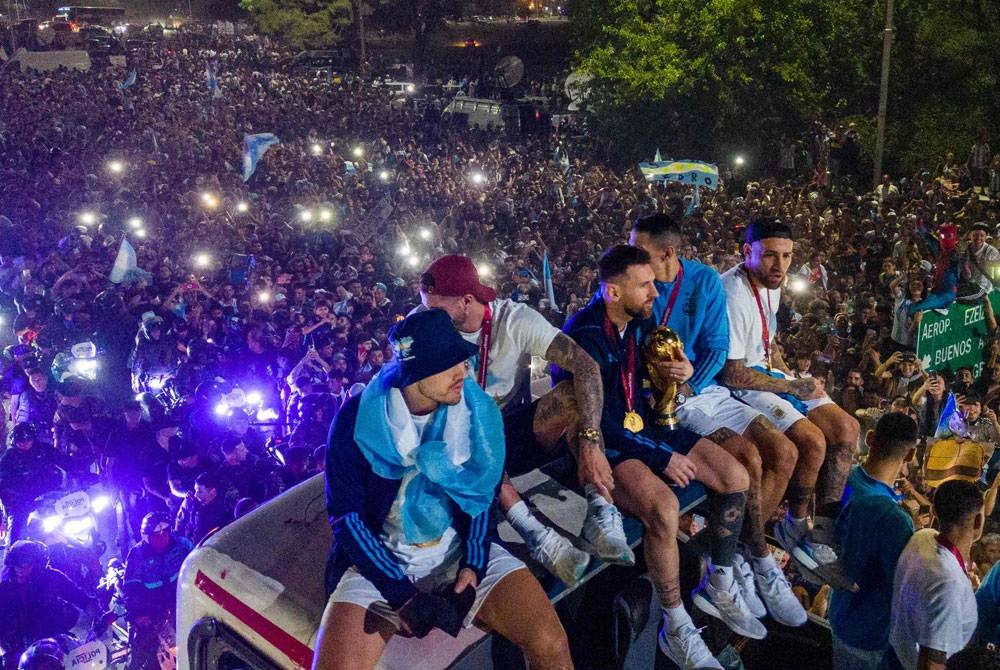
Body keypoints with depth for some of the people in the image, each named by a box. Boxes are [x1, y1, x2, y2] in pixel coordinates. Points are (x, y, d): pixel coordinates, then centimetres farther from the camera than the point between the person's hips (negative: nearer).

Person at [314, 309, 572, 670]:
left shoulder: (476, 409, -6)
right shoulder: (355, 420, -13)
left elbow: (483, 493, 4)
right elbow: (346, 516, -9)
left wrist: (473, 565, -10)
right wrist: (401, 591, -17)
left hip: (461, 549, 2)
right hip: (381, 559, -1)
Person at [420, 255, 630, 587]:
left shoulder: (515, 319, -14)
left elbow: (585, 365, -25)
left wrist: (590, 442, -37)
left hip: (520, 431, 0)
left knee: (574, 392, -29)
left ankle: (601, 511, -37)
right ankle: (535, 533, -44)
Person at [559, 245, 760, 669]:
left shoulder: (637, 322, 5)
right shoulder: (583, 335, -21)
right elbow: (595, 422, -23)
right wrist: (662, 457, -19)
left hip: (642, 428, 9)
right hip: (599, 445, -9)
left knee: (736, 478, -2)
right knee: (663, 507, -35)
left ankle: (720, 586, 17)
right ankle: (676, 628, -15)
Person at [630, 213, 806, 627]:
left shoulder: (704, 280, 0)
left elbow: (717, 347, 0)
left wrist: (692, 375, -21)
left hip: (704, 387, 5)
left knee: (784, 453, -9)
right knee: (749, 459, -22)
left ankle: (737, 554, 0)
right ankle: (762, 562, -2)